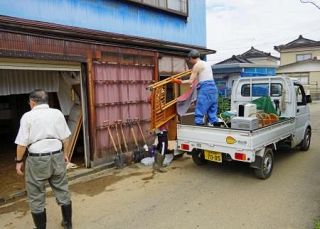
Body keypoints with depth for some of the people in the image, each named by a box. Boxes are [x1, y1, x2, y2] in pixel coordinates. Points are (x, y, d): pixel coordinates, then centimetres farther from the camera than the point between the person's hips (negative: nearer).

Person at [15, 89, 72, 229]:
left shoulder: (28, 116, -6)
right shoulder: (57, 113, 4)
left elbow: (22, 143, -8)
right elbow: (65, 138, 7)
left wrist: (19, 161, 5)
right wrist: (64, 153, 20)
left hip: (37, 159, -4)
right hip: (57, 157, 4)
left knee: (36, 197, 11)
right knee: (62, 191, 15)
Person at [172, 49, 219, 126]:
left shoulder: (197, 65, -3)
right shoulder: (207, 64, 22)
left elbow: (191, 81, -6)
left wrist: (181, 82, 8)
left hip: (205, 89, -8)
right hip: (213, 88, 8)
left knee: (199, 114, -6)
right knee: (212, 113, 10)